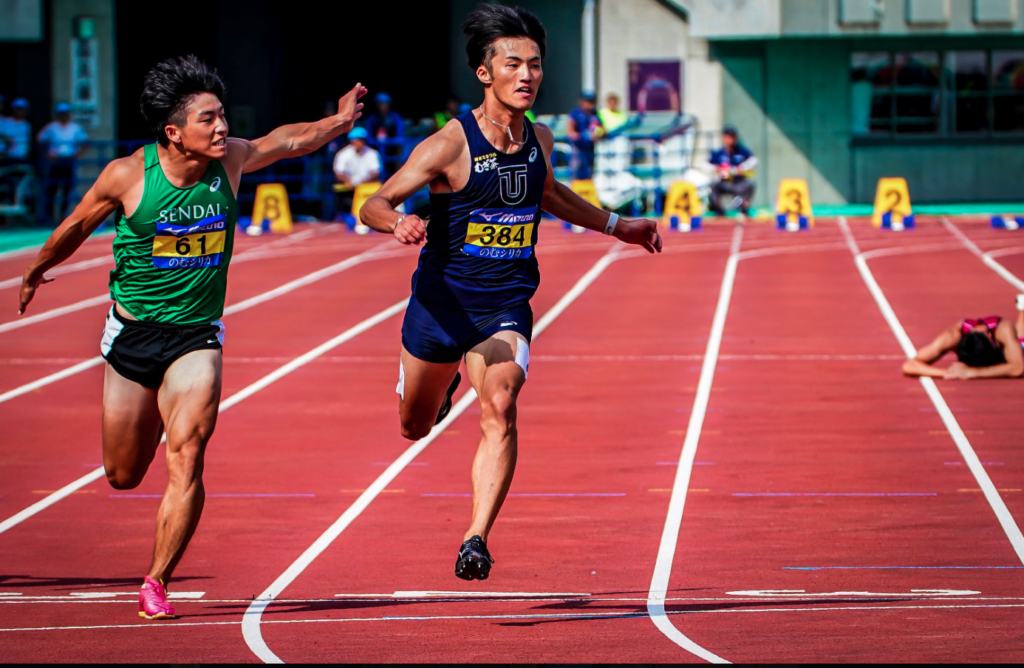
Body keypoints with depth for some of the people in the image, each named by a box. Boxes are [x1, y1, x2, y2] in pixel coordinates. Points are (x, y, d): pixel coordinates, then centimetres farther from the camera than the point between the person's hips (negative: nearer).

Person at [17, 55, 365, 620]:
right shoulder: (127, 176, -15)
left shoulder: (230, 161, -8)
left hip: (196, 336, 1)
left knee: (186, 460, -18)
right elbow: (77, 226, 3)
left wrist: (338, 122, -7)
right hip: (132, 333, -1)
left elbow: (289, 141, 10)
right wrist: (36, 272, 18)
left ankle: (156, 584, -9)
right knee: (123, 476, 11)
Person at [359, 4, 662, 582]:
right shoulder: (449, 146, -17)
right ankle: (446, 383, 55)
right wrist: (399, 222, -39)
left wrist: (615, 226, 27)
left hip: (506, 307, 1)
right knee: (416, 427, 18)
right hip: (441, 302, -1)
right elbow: (375, 205, -16)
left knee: (500, 410, -25)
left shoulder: (540, 140, -1)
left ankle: (476, 541, -26)